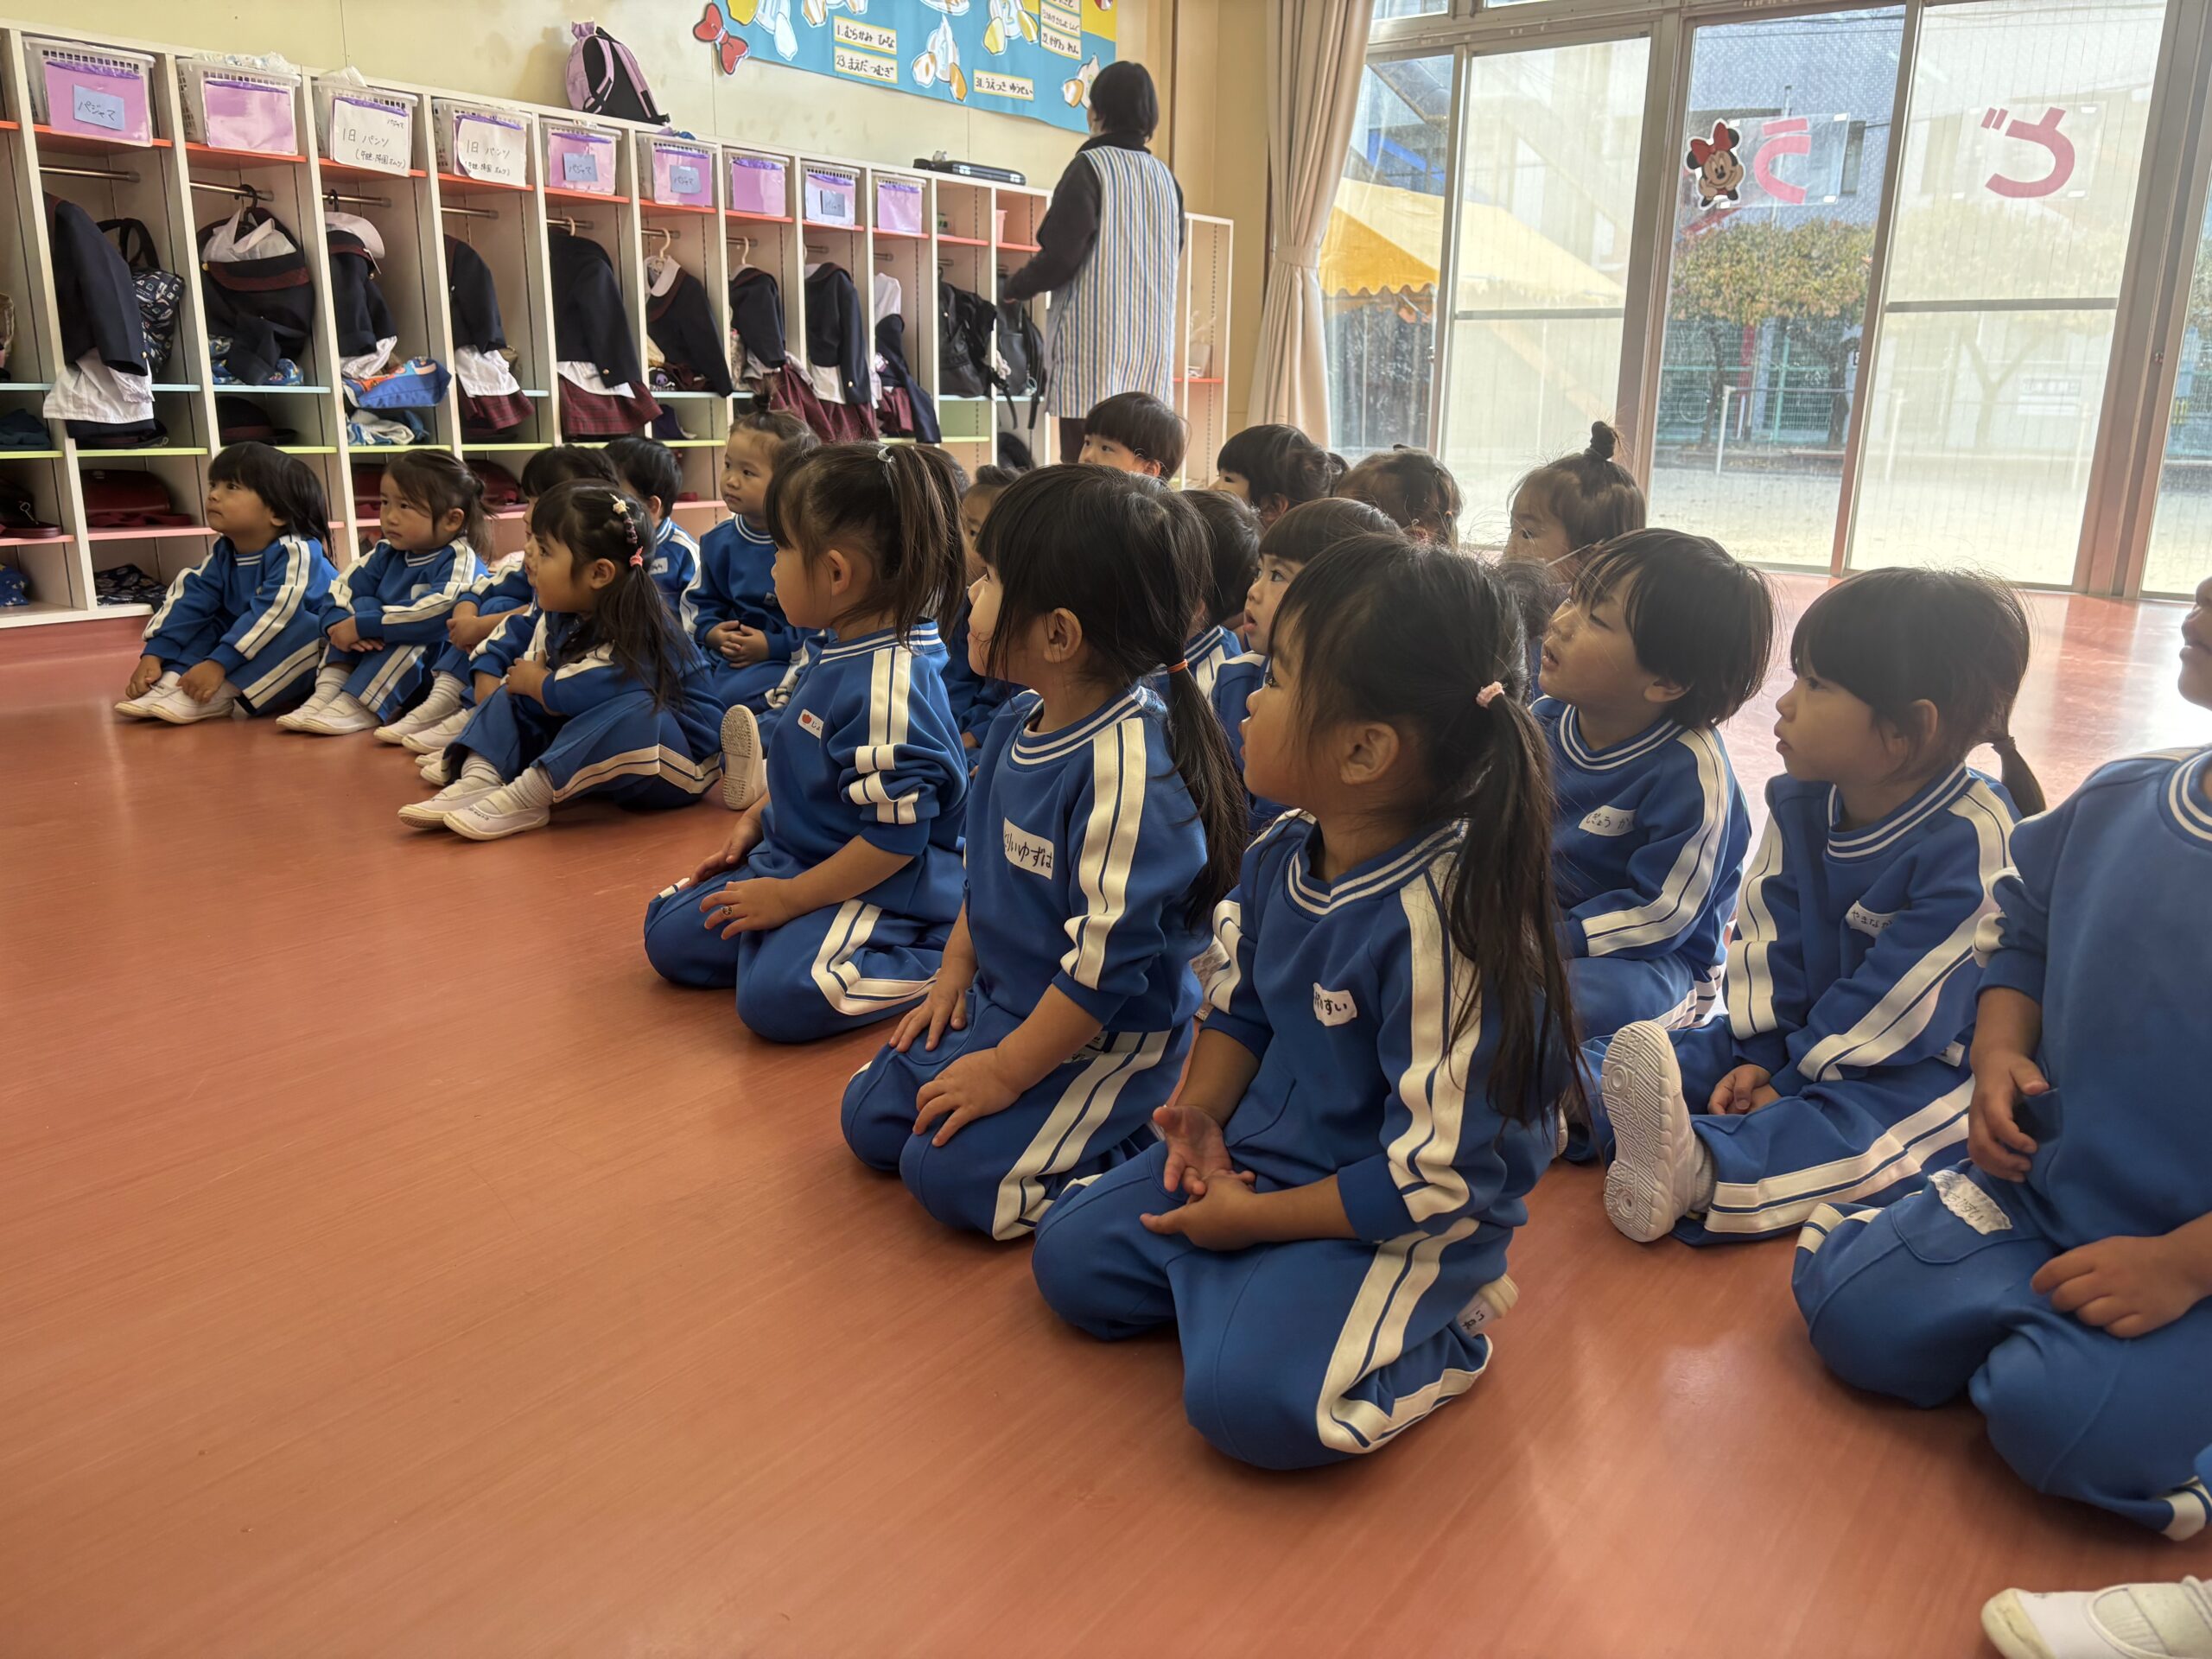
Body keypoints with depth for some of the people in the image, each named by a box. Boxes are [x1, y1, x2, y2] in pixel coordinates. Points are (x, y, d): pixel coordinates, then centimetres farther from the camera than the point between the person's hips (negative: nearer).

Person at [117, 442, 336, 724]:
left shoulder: (295, 552, -24)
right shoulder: (223, 553, 0)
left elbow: (269, 614, -33)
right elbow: (188, 600, -4)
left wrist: (217, 664, -37)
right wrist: (153, 656, -16)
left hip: (312, 649, -8)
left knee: (301, 628, -36)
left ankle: (221, 696, -36)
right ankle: (173, 682, -22)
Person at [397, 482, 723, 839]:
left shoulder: (639, 632, -27)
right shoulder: (556, 617, 0)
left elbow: (580, 695, -37)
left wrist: (535, 682, -17)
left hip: (677, 763, -8)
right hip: (597, 752, 9)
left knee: (632, 714, -38)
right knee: (516, 696, 4)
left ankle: (525, 799, -31)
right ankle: (480, 779, -18)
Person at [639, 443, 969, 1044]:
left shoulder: (891, 684, -27)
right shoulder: (837, 656, 4)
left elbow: (894, 838, -26)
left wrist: (791, 898, -19)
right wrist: (756, 818, 12)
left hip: (884, 888, -9)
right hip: (795, 856, 9)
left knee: (778, 995, -29)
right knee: (670, 936, 6)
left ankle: (944, 961, -11)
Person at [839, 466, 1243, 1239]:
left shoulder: (1129, 765, -31)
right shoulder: (1021, 722, -1)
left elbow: (1108, 958, -28)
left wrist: (1006, 1071, -21)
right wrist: (956, 973, 10)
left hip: (1105, 1035, -9)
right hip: (1005, 1001, 9)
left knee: (954, 1172, -18)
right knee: (871, 1118, 7)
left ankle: (1152, 1139, 0)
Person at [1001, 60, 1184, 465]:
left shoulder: (1090, 166, -5)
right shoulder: (1165, 177, 13)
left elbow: (1060, 257, -12)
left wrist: (1012, 288, 6)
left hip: (1095, 344, -6)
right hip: (1153, 347, 6)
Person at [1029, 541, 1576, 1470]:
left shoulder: (1440, 920, -30)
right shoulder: (1279, 858, -5)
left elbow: (1436, 1180, -26)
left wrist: (1254, 1218, -18)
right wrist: (1202, 1113, -6)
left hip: (1404, 1221, -7)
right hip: (1259, 1152, 7)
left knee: (1246, 1395, -24)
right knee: (1069, 1257, 2)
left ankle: (1437, 1338, 2)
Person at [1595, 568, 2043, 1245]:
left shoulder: (1970, 840, -22)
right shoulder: (1796, 805, 0)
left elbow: (1900, 1004, -23)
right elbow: (1765, 937, -1)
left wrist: (1793, 1081, -20)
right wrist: (1758, 1054, -12)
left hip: (1922, 1060, -8)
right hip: (1807, 1030, 8)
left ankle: (1696, 1172, -59)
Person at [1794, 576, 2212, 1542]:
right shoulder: (2114, 802, 0)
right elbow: (2020, 931, 18)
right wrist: (2001, 1051, 0)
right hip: (2038, 1194, 6)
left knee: (2060, 1419, -26)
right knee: (1853, 1314, -8)